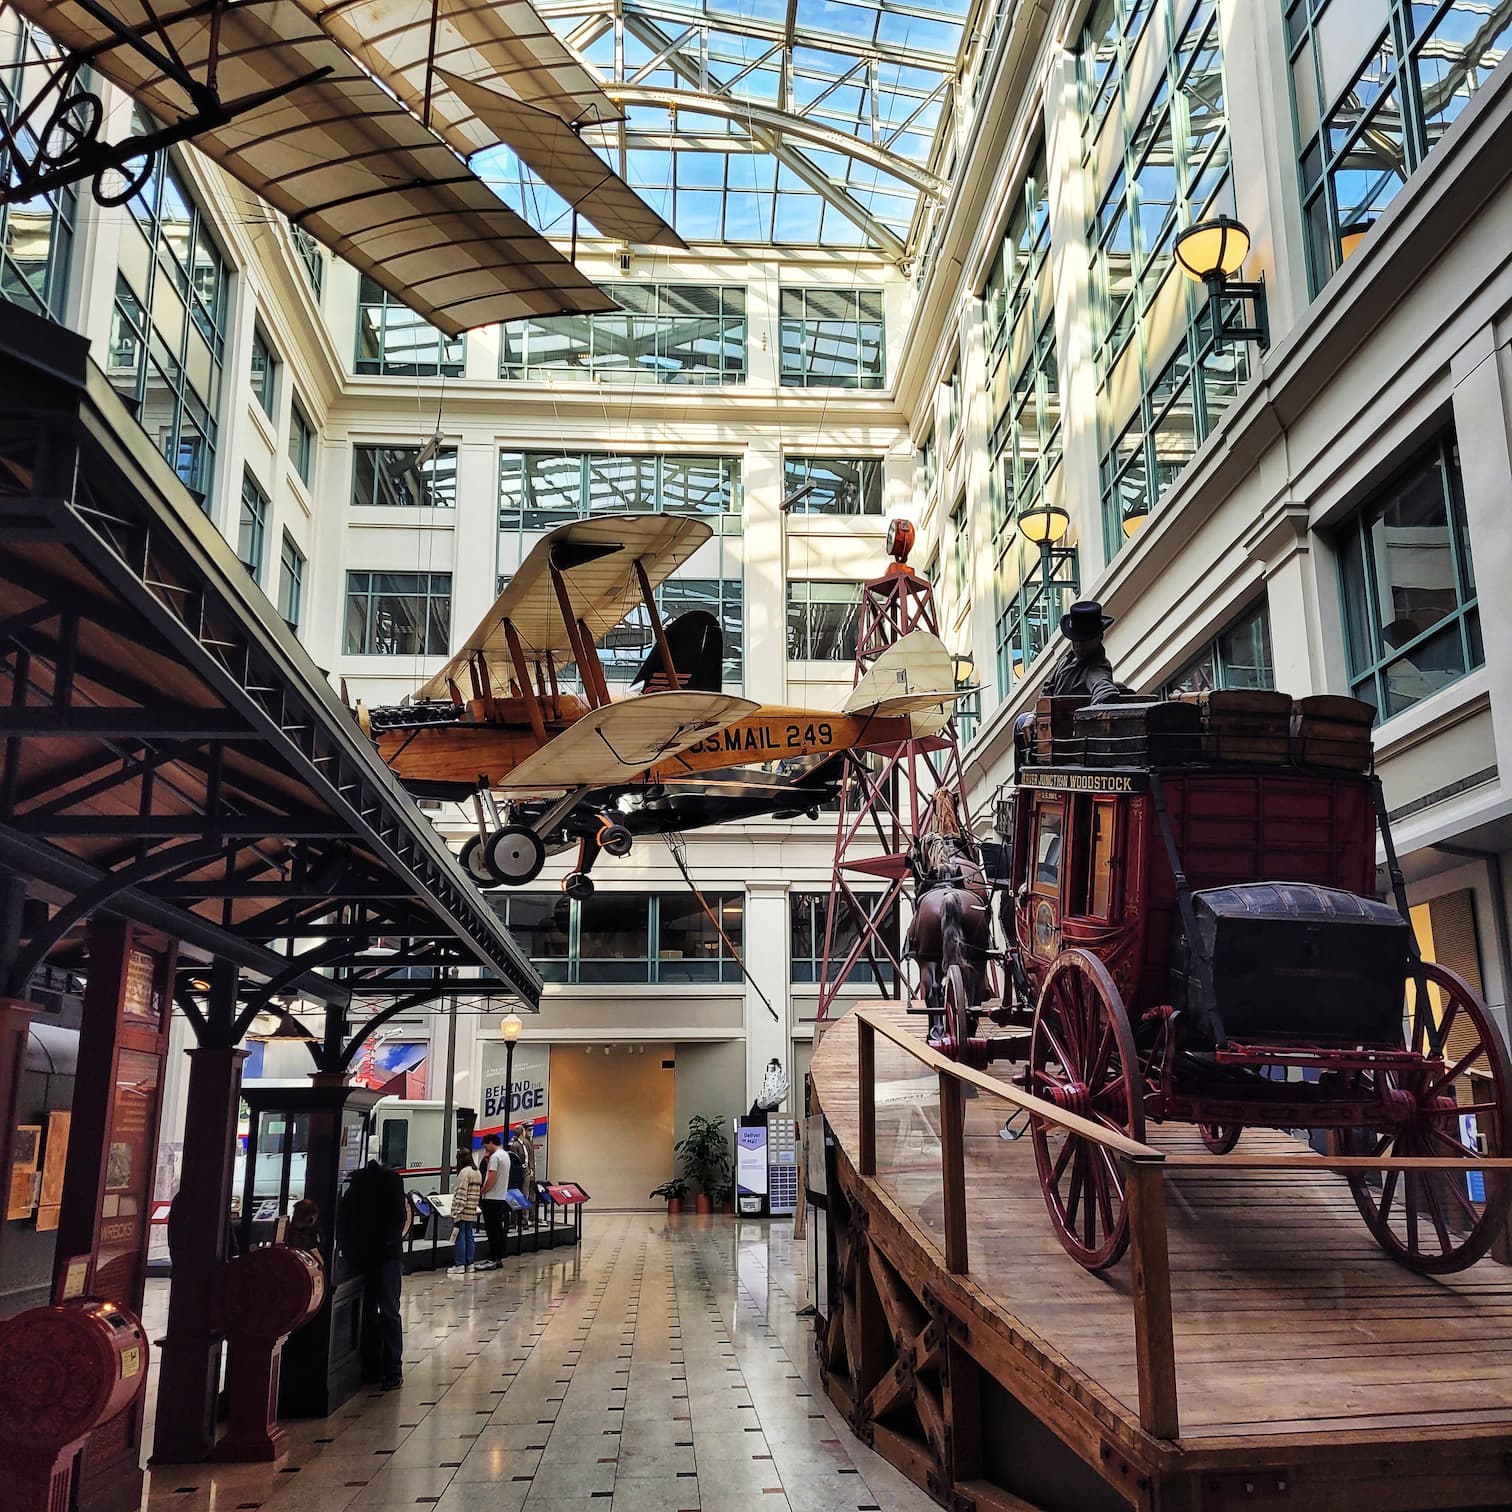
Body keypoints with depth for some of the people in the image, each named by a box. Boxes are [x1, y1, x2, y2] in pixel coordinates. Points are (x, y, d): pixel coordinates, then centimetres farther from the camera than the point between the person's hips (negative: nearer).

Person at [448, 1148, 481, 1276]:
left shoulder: (464, 1172, -13)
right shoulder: (477, 1172, 14)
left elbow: (461, 1194, -17)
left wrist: (456, 1212, -17)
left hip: (462, 1211, -8)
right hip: (472, 1212, 8)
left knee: (459, 1237, -3)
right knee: (469, 1237, 11)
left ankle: (459, 1265, -1)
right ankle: (469, 1264, 13)